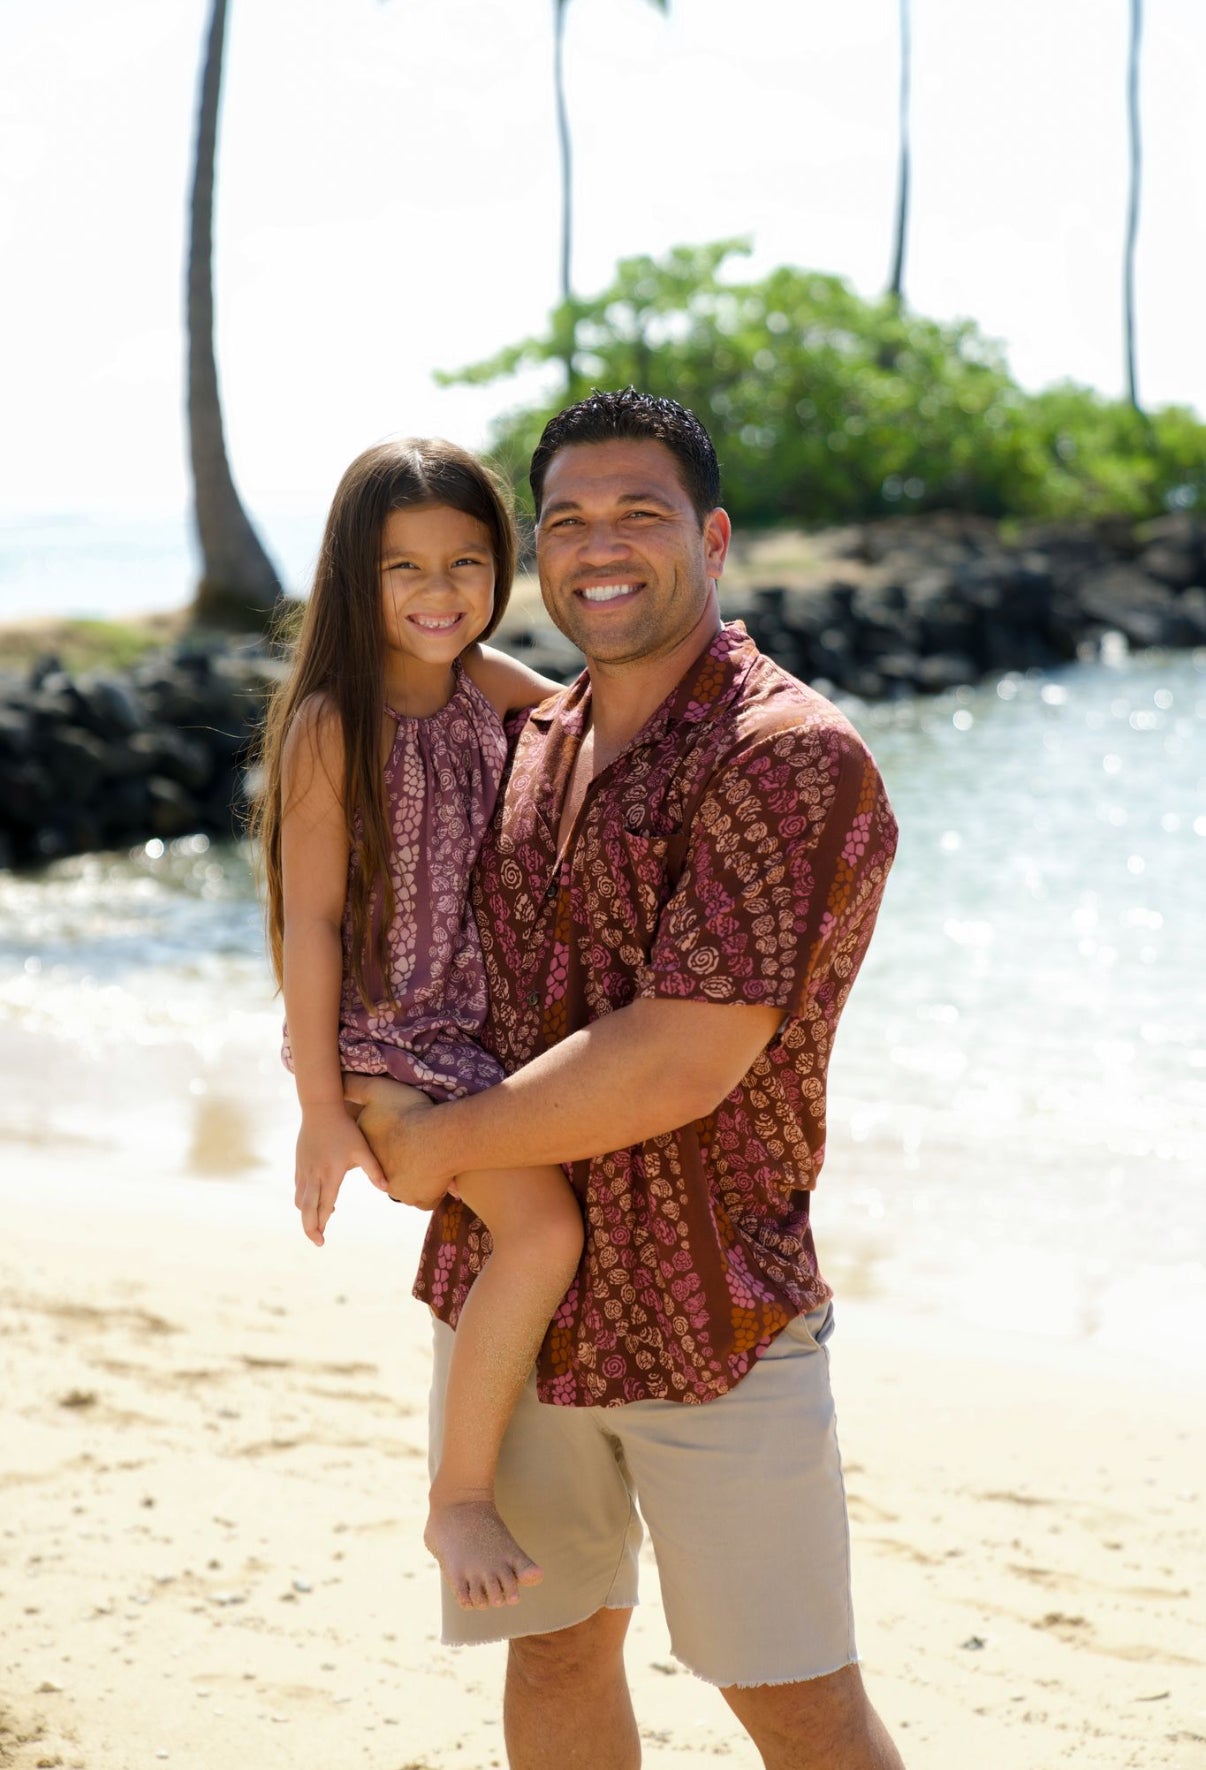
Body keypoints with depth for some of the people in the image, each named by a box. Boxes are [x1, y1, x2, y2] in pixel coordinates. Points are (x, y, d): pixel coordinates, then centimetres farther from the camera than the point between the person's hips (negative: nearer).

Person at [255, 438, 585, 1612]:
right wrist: (321, 1113, -16)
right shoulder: (330, 726, -16)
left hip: (485, 1022, 8)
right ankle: (459, 1498, -9)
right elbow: (309, 920, -16)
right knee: (543, 1220, -24)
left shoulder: (483, 682, 2)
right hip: (381, 1039, -8)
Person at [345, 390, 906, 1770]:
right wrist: (347, 1056, 5)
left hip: (711, 1320, -7)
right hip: (504, 1295, 7)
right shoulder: (539, 742, 9)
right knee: (554, 1652, 17)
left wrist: (438, 1147, -11)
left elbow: (679, 1063, -23)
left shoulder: (792, 759, -16)